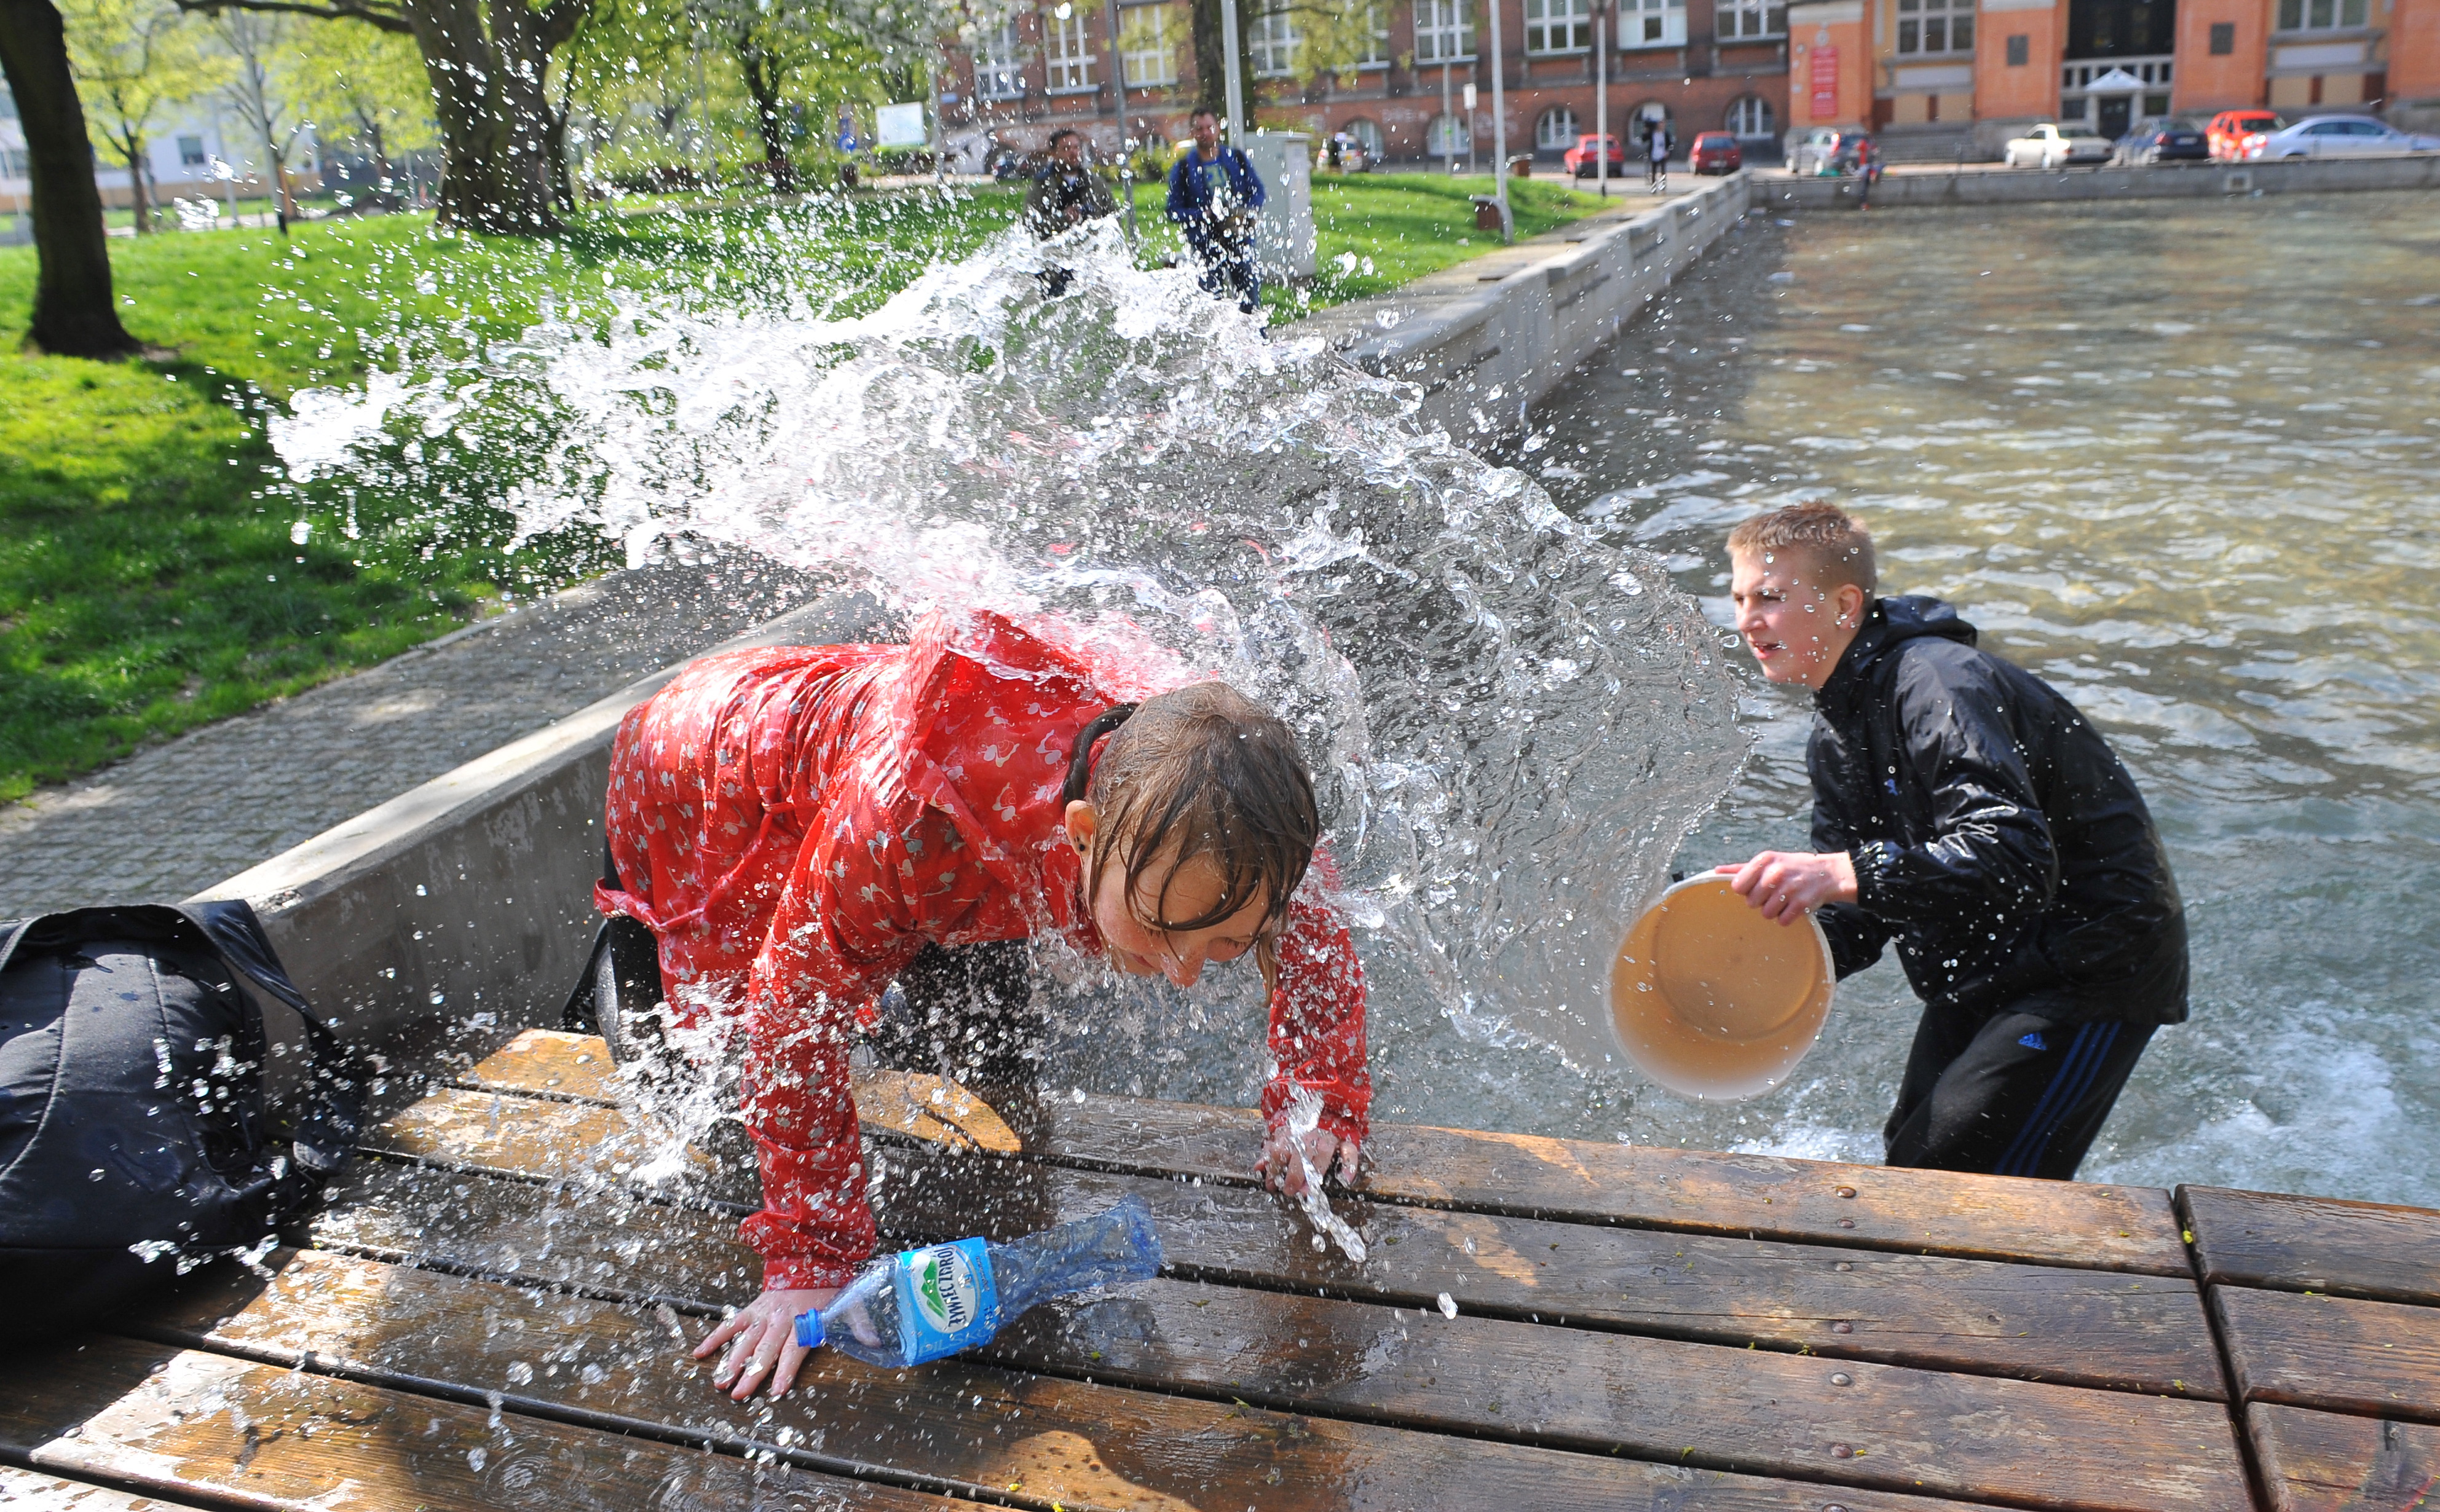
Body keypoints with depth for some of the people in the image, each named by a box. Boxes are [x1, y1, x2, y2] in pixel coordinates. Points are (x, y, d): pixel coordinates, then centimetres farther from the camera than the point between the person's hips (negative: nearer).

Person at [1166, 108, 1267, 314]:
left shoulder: (1236, 158, 9)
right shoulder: (1183, 168, 0)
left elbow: (1257, 192, 14)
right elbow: (1174, 210, -1)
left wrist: (1246, 213, -7)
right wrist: (1205, 215, -16)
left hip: (1240, 239, 3)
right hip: (1206, 246, -3)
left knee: (1250, 296, 4)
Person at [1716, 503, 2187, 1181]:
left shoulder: (1939, 684, -23)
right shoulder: (1837, 729, 6)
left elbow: (2016, 858, -36)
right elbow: (1858, 917, 5)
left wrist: (1847, 873, -46)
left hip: (2095, 965, -9)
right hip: (1984, 972, 10)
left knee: (1958, 1195, -15)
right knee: (1907, 1160, 16)